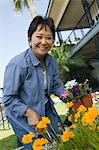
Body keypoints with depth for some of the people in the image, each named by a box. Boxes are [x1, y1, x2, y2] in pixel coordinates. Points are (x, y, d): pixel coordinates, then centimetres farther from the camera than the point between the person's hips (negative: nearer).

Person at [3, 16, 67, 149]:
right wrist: (29, 113, -26)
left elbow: (56, 86, 8)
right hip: (22, 115, -6)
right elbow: (9, 99, -21)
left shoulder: (52, 62, -5)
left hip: (47, 111, 7)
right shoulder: (17, 64, -27)